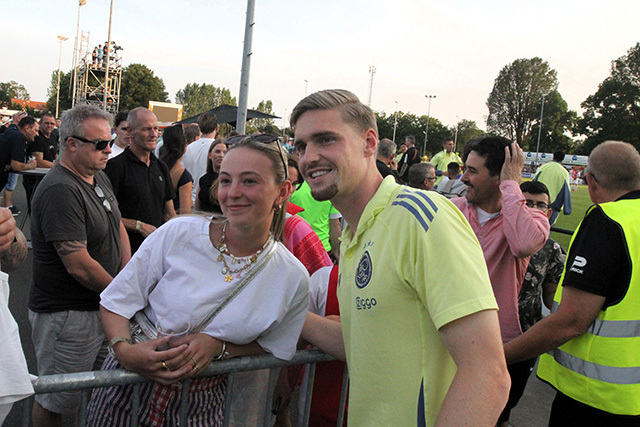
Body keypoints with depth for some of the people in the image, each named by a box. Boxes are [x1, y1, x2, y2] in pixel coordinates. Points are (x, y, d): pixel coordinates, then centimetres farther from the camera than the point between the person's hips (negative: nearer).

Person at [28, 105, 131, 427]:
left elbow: (117, 225, 16)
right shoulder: (60, 191, -24)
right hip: (67, 314, -9)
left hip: (104, 304, 9)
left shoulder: (99, 176, 7)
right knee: (56, 401, 9)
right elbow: (79, 265, -26)